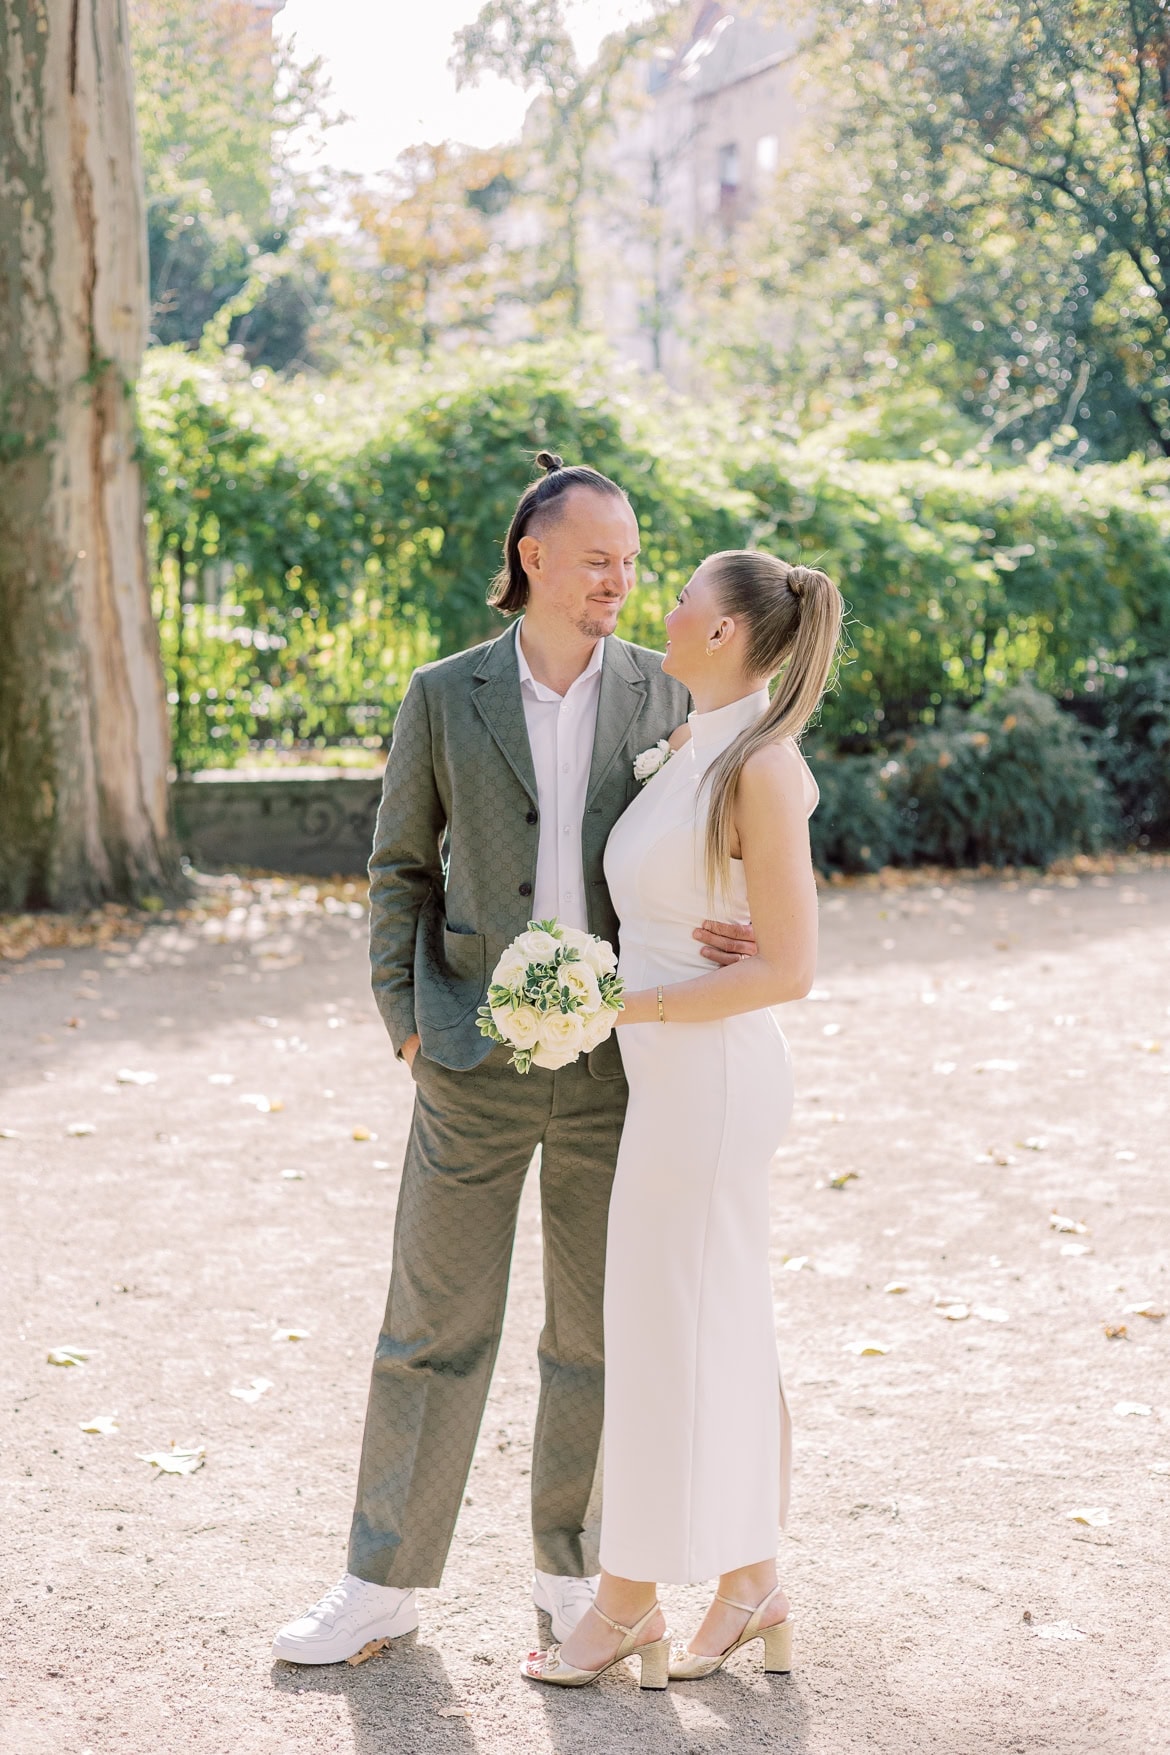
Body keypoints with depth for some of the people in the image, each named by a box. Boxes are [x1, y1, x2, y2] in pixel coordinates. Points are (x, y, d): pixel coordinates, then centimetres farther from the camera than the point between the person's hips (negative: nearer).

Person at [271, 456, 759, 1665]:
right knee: (434, 1324, 4)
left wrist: (710, 934, -14)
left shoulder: (660, 692, 3)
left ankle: (572, 1575, 25)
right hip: (476, 1065, -1)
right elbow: (401, 866, 8)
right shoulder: (445, 696, 1)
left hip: (615, 1061, 1)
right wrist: (403, 1017, -2)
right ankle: (384, 1581, 16)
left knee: (596, 1331, 9)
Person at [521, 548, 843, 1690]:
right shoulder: (690, 753, 8)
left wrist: (628, 1008, -21)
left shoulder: (760, 770, -19)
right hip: (678, 1076, 9)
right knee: (722, 1336, 14)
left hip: (708, 1079, -9)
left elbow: (789, 969, -21)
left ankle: (628, 1599, 17)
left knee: (667, 1336, 3)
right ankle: (752, 1589, 24)